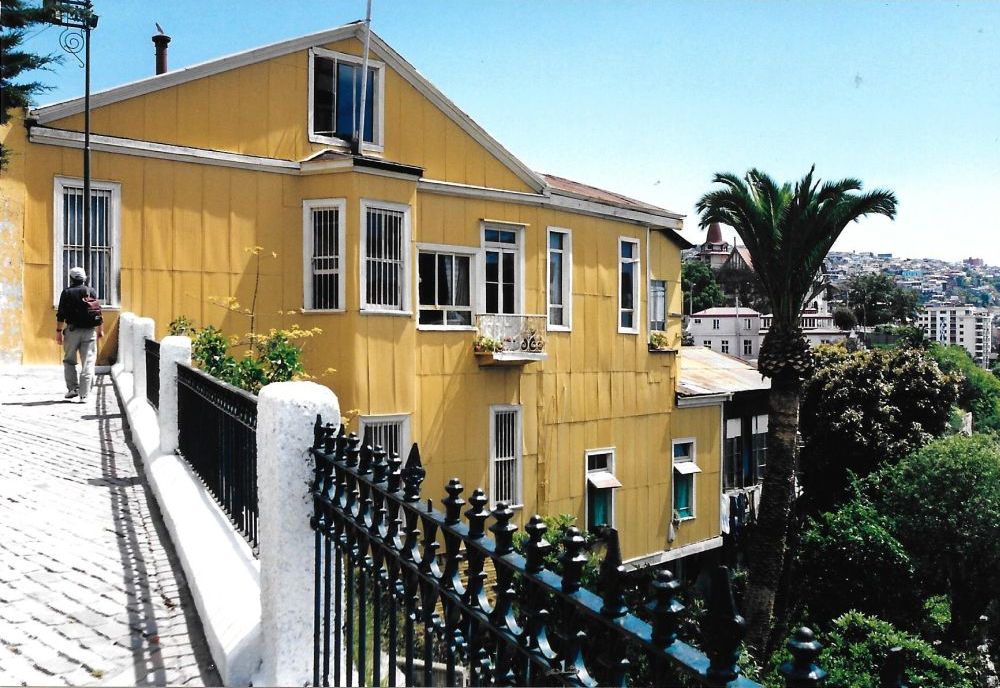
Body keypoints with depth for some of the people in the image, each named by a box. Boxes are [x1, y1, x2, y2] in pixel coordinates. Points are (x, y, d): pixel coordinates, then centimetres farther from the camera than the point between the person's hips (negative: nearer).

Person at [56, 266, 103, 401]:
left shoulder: (67, 292, 1)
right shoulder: (92, 291, 3)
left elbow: (61, 314, -3)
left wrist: (59, 331, 3)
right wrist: (100, 330, 11)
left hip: (72, 330, 0)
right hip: (89, 331, 0)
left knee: (69, 361, 16)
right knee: (87, 363, 1)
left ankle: (73, 388, 8)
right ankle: (84, 394, -2)